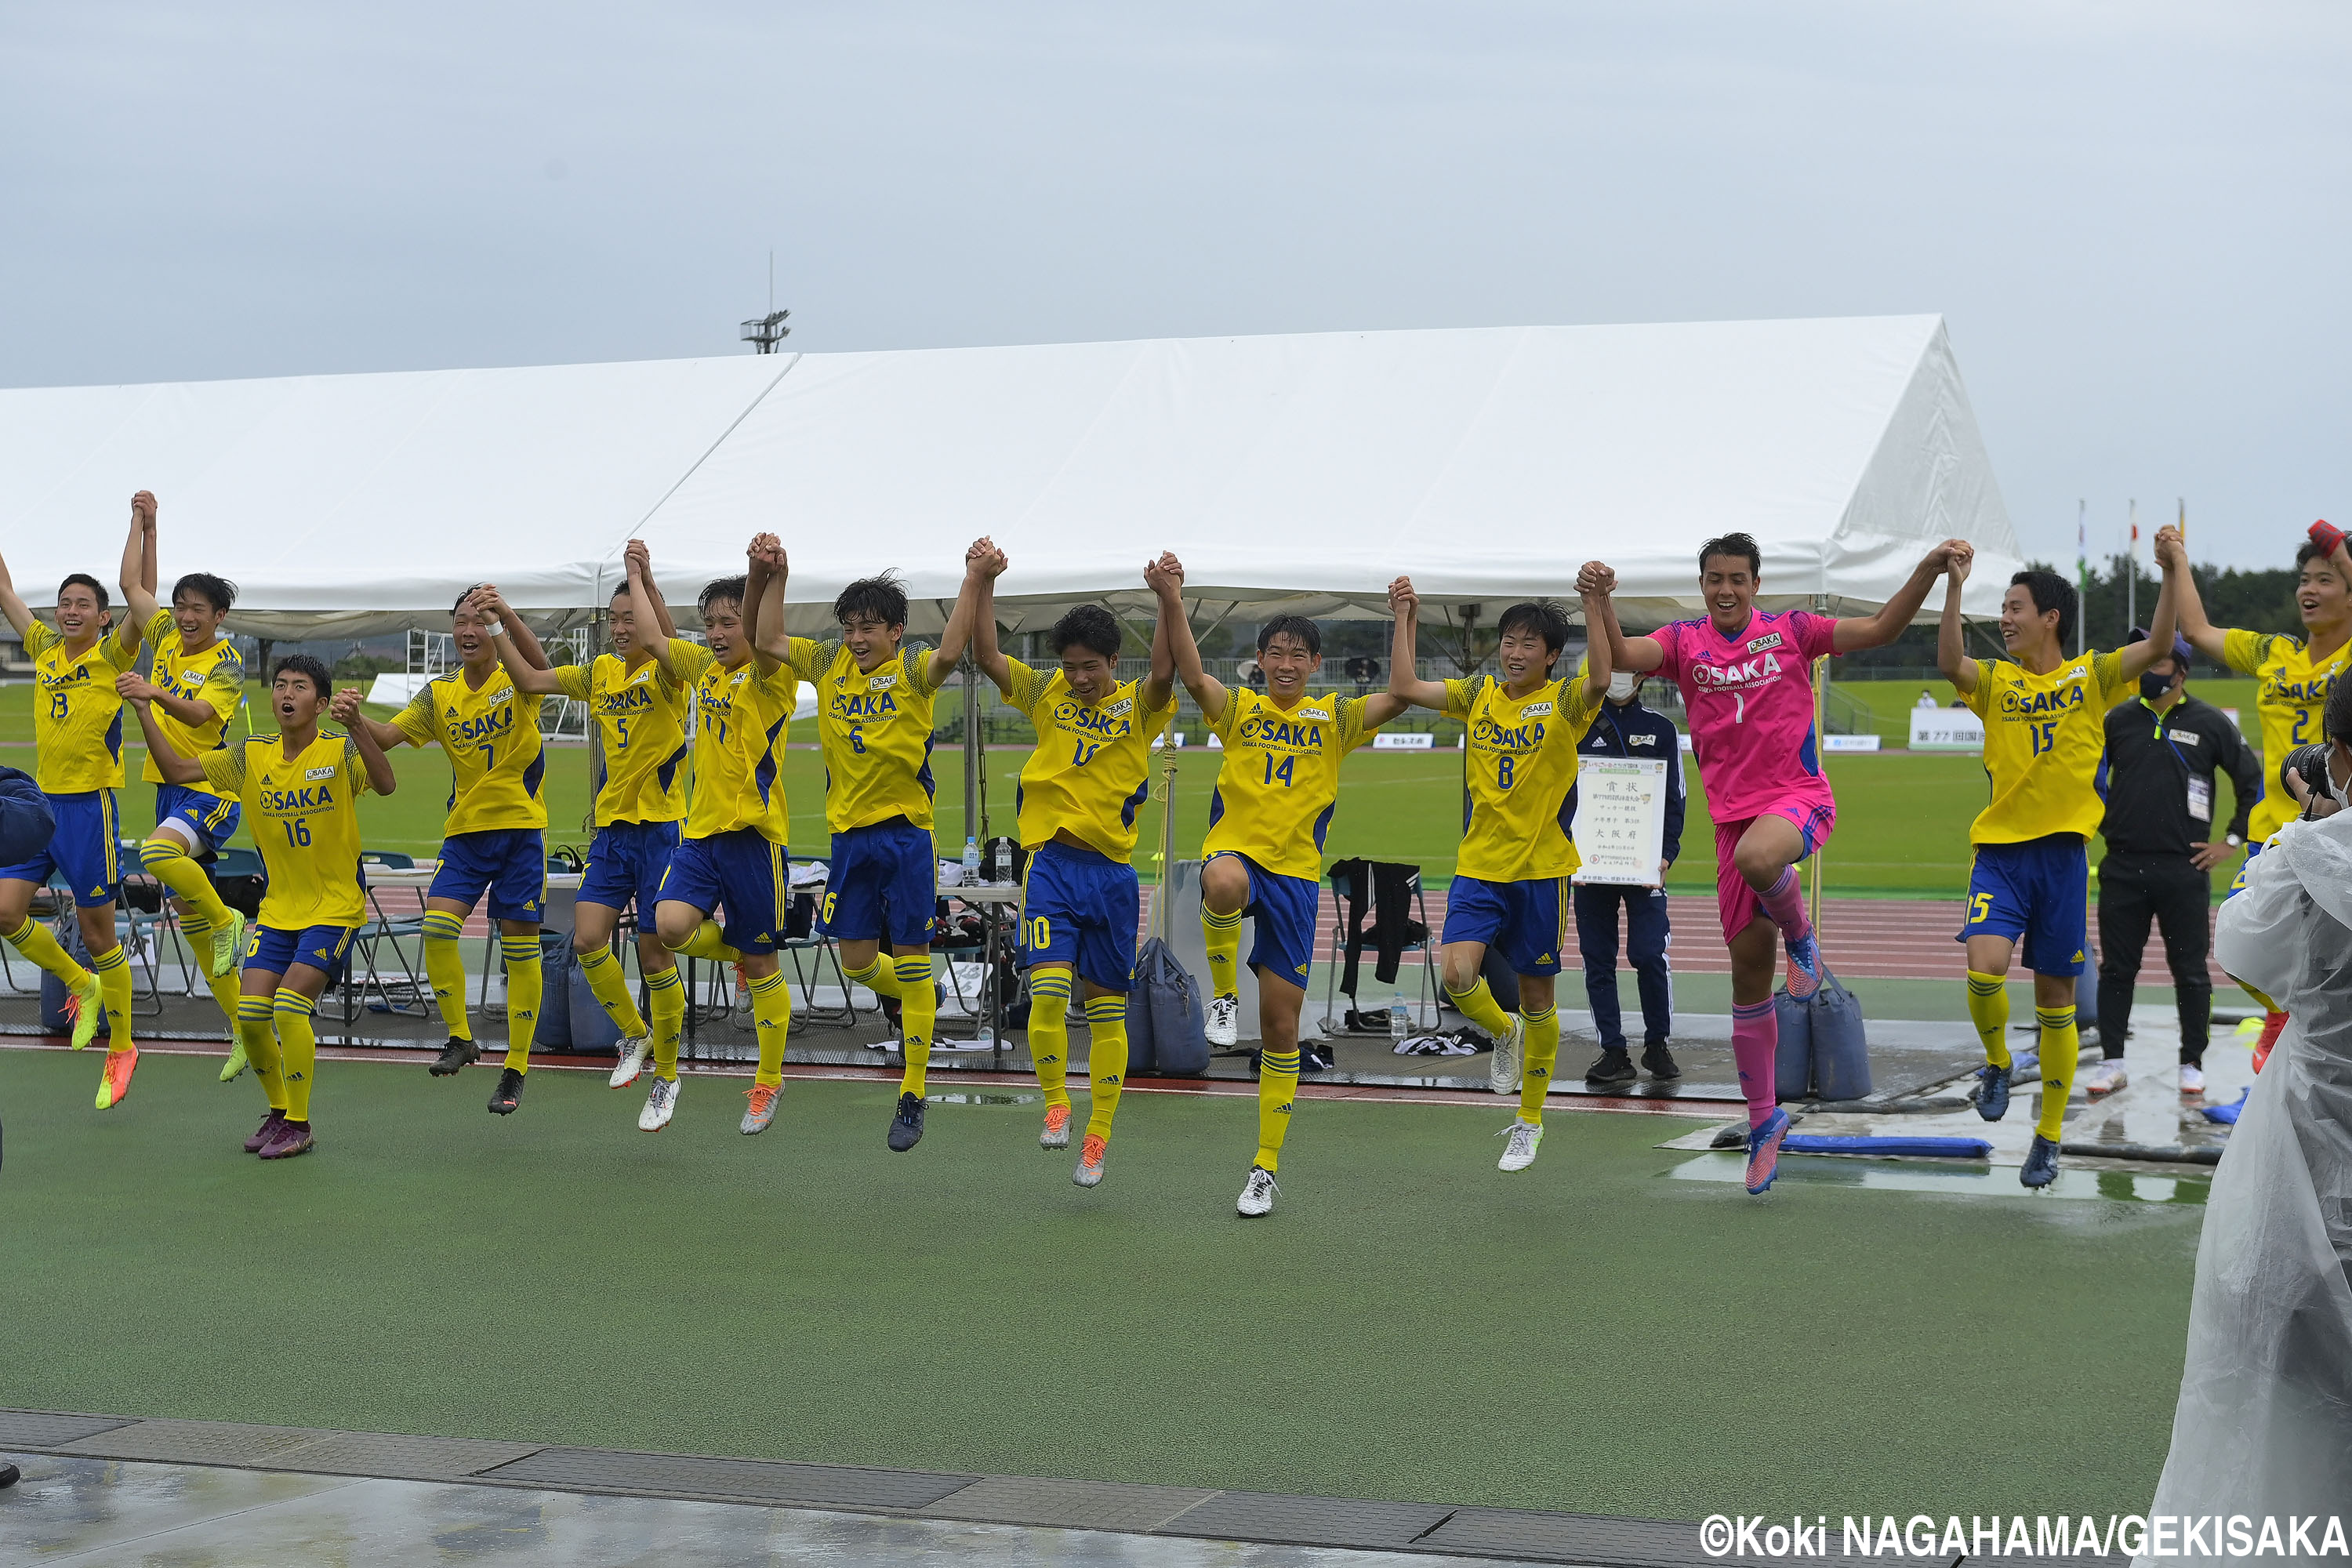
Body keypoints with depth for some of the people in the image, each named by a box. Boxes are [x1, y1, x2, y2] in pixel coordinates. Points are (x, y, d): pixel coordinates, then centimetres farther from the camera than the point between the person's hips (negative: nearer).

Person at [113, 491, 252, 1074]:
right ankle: (242, 1029, 16)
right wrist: (143, 524, 12)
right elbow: (133, 586, 14)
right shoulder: (167, 640, 9)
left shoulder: (228, 662, -9)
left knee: (159, 853, -36)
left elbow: (201, 713, -25)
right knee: (186, 908, 8)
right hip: (170, 785, 8)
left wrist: (155, 694, -40)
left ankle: (227, 920, -9)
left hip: (213, 790, -8)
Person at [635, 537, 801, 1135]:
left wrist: (767, 576, -47)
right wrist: (638, 577, 33)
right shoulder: (704, 667, 12)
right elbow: (653, 635, 26)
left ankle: (768, 1083, 17)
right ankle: (741, 954, 17)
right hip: (701, 831, 6)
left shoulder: (771, 675, -7)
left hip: (753, 833, -6)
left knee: (760, 963, 3)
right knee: (672, 924, -17)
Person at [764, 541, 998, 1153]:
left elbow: (950, 654, -30)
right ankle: (919, 1004, 42)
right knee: (857, 961, 9)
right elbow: (769, 641, 2)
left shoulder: (912, 668, -9)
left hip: (906, 833, -5)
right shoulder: (829, 663, 5)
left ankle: (912, 1098, 5)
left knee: (911, 961, -1)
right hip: (849, 832, 5)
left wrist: (975, 583, -41)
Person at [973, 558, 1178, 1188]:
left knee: (1106, 1010, 6)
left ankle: (1098, 1135, 17)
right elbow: (987, 656, -3)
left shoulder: (1138, 706, 0)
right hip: (1051, 863, 0)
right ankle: (1055, 1105, 7)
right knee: (1047, 993, -15)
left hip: (1111, 870, 0)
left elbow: (1164, 674, -21)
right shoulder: (1047, 694, 6)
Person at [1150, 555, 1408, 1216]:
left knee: (1281, 1027, 2)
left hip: (1296, 872, 1)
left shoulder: (1334, 717, 7)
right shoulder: (1238, 708, 5)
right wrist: (1171, 602, -26)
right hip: (1235, 849, -1)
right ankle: (1224, 995, -15)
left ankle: (1265, 1169, 13)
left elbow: (1400, 696, -9)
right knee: (1224, 885, -43)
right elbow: (1191, 675, -13)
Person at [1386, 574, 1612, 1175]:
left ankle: (1529, 1121, 24)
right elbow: (1404, 688, -1)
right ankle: (1503, 1034, 16)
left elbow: (1599, 680, -28)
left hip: (1542, 871, -2)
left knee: (1537, 999, 7)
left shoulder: (1564, 702, -5)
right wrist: (1404, 618, -3)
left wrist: (1595, 605, -33)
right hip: (1478, 866, 2)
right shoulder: (1478, 695, 6)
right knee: (1456, 974, -19)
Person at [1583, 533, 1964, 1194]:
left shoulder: (1790, 630, 2)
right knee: (1748, 977, 5)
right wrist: (1600, 600, -30)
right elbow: (1623, 655, -13)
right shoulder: (1685, 641, 4)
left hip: (1799, 798, -3)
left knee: (1756, 857, -40)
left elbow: (1881, 628, -2)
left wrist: (1930, 568, -13)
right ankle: (1763, 1121, 18)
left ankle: (1799, 933, -6)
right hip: (1733, 813, 3)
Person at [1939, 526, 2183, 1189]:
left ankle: (2048, 1139, 18)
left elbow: (2157, 645, -10)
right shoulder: (1996, 682, 5)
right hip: (1999, 848, 0)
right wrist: (1953, 588, -26)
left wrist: (2172, 573, -22)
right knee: (1985, 965, -23)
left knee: (2055, 999, 6)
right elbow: (1950, 664, -16)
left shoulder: (2091, 676, 4)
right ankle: (1996, 1065, 7)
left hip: (2062, 852, 0)